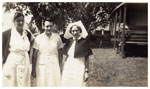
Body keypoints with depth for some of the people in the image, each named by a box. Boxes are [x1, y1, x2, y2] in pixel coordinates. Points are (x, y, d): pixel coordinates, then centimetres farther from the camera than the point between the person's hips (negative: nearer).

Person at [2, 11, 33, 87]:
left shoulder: (28, 34, 7)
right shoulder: (7, 33, -5)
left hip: (25, 64, 4)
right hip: (11, 64, -3)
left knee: (24, 84, 7)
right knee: (10, 84, 1)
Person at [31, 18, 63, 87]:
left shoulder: (57, 37, 1)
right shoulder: (38, 38, -3)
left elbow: (59, 53, 5)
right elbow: (34, 55, 1)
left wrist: (60, 67, 1)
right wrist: (33, 69, 0)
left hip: (54, 67, 1)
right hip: (41, 66, -1)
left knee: (54, 85, 0)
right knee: (42, 85, 2)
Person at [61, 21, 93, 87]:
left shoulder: (84, 42, -6)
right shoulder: (69, 41, 6)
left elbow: (86, 59, -4)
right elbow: (66, 56, 13)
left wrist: (86, 71, -8)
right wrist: (63, 69, 12)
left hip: (79, 70, -4)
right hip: (67, 70, 4)